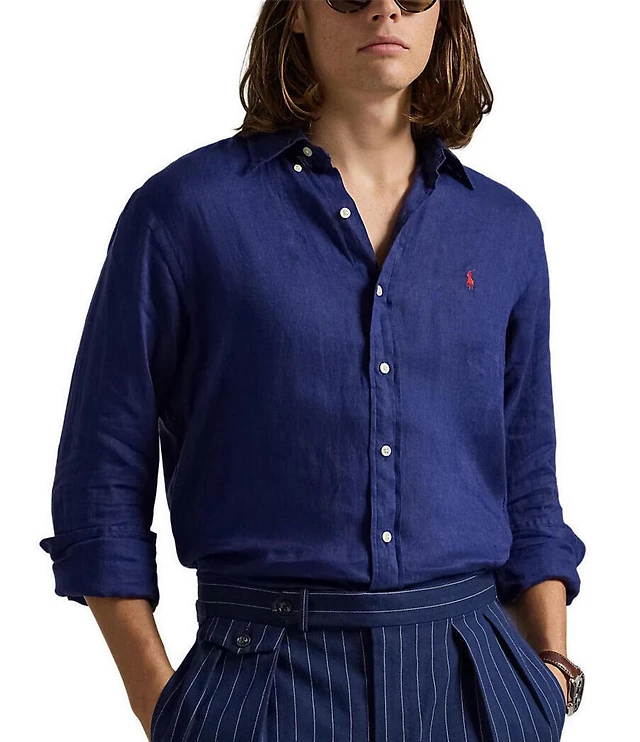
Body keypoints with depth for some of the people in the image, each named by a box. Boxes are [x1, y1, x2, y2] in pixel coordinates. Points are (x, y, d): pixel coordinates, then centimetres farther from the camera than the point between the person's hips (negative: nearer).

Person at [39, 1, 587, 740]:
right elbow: (103, 481, -2)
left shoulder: (505, 229, 7)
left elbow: (528, 491, 14)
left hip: (469, 676, 3)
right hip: (266, 672, -3)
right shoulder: (186, 209, -4)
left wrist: (551, 669, 6)